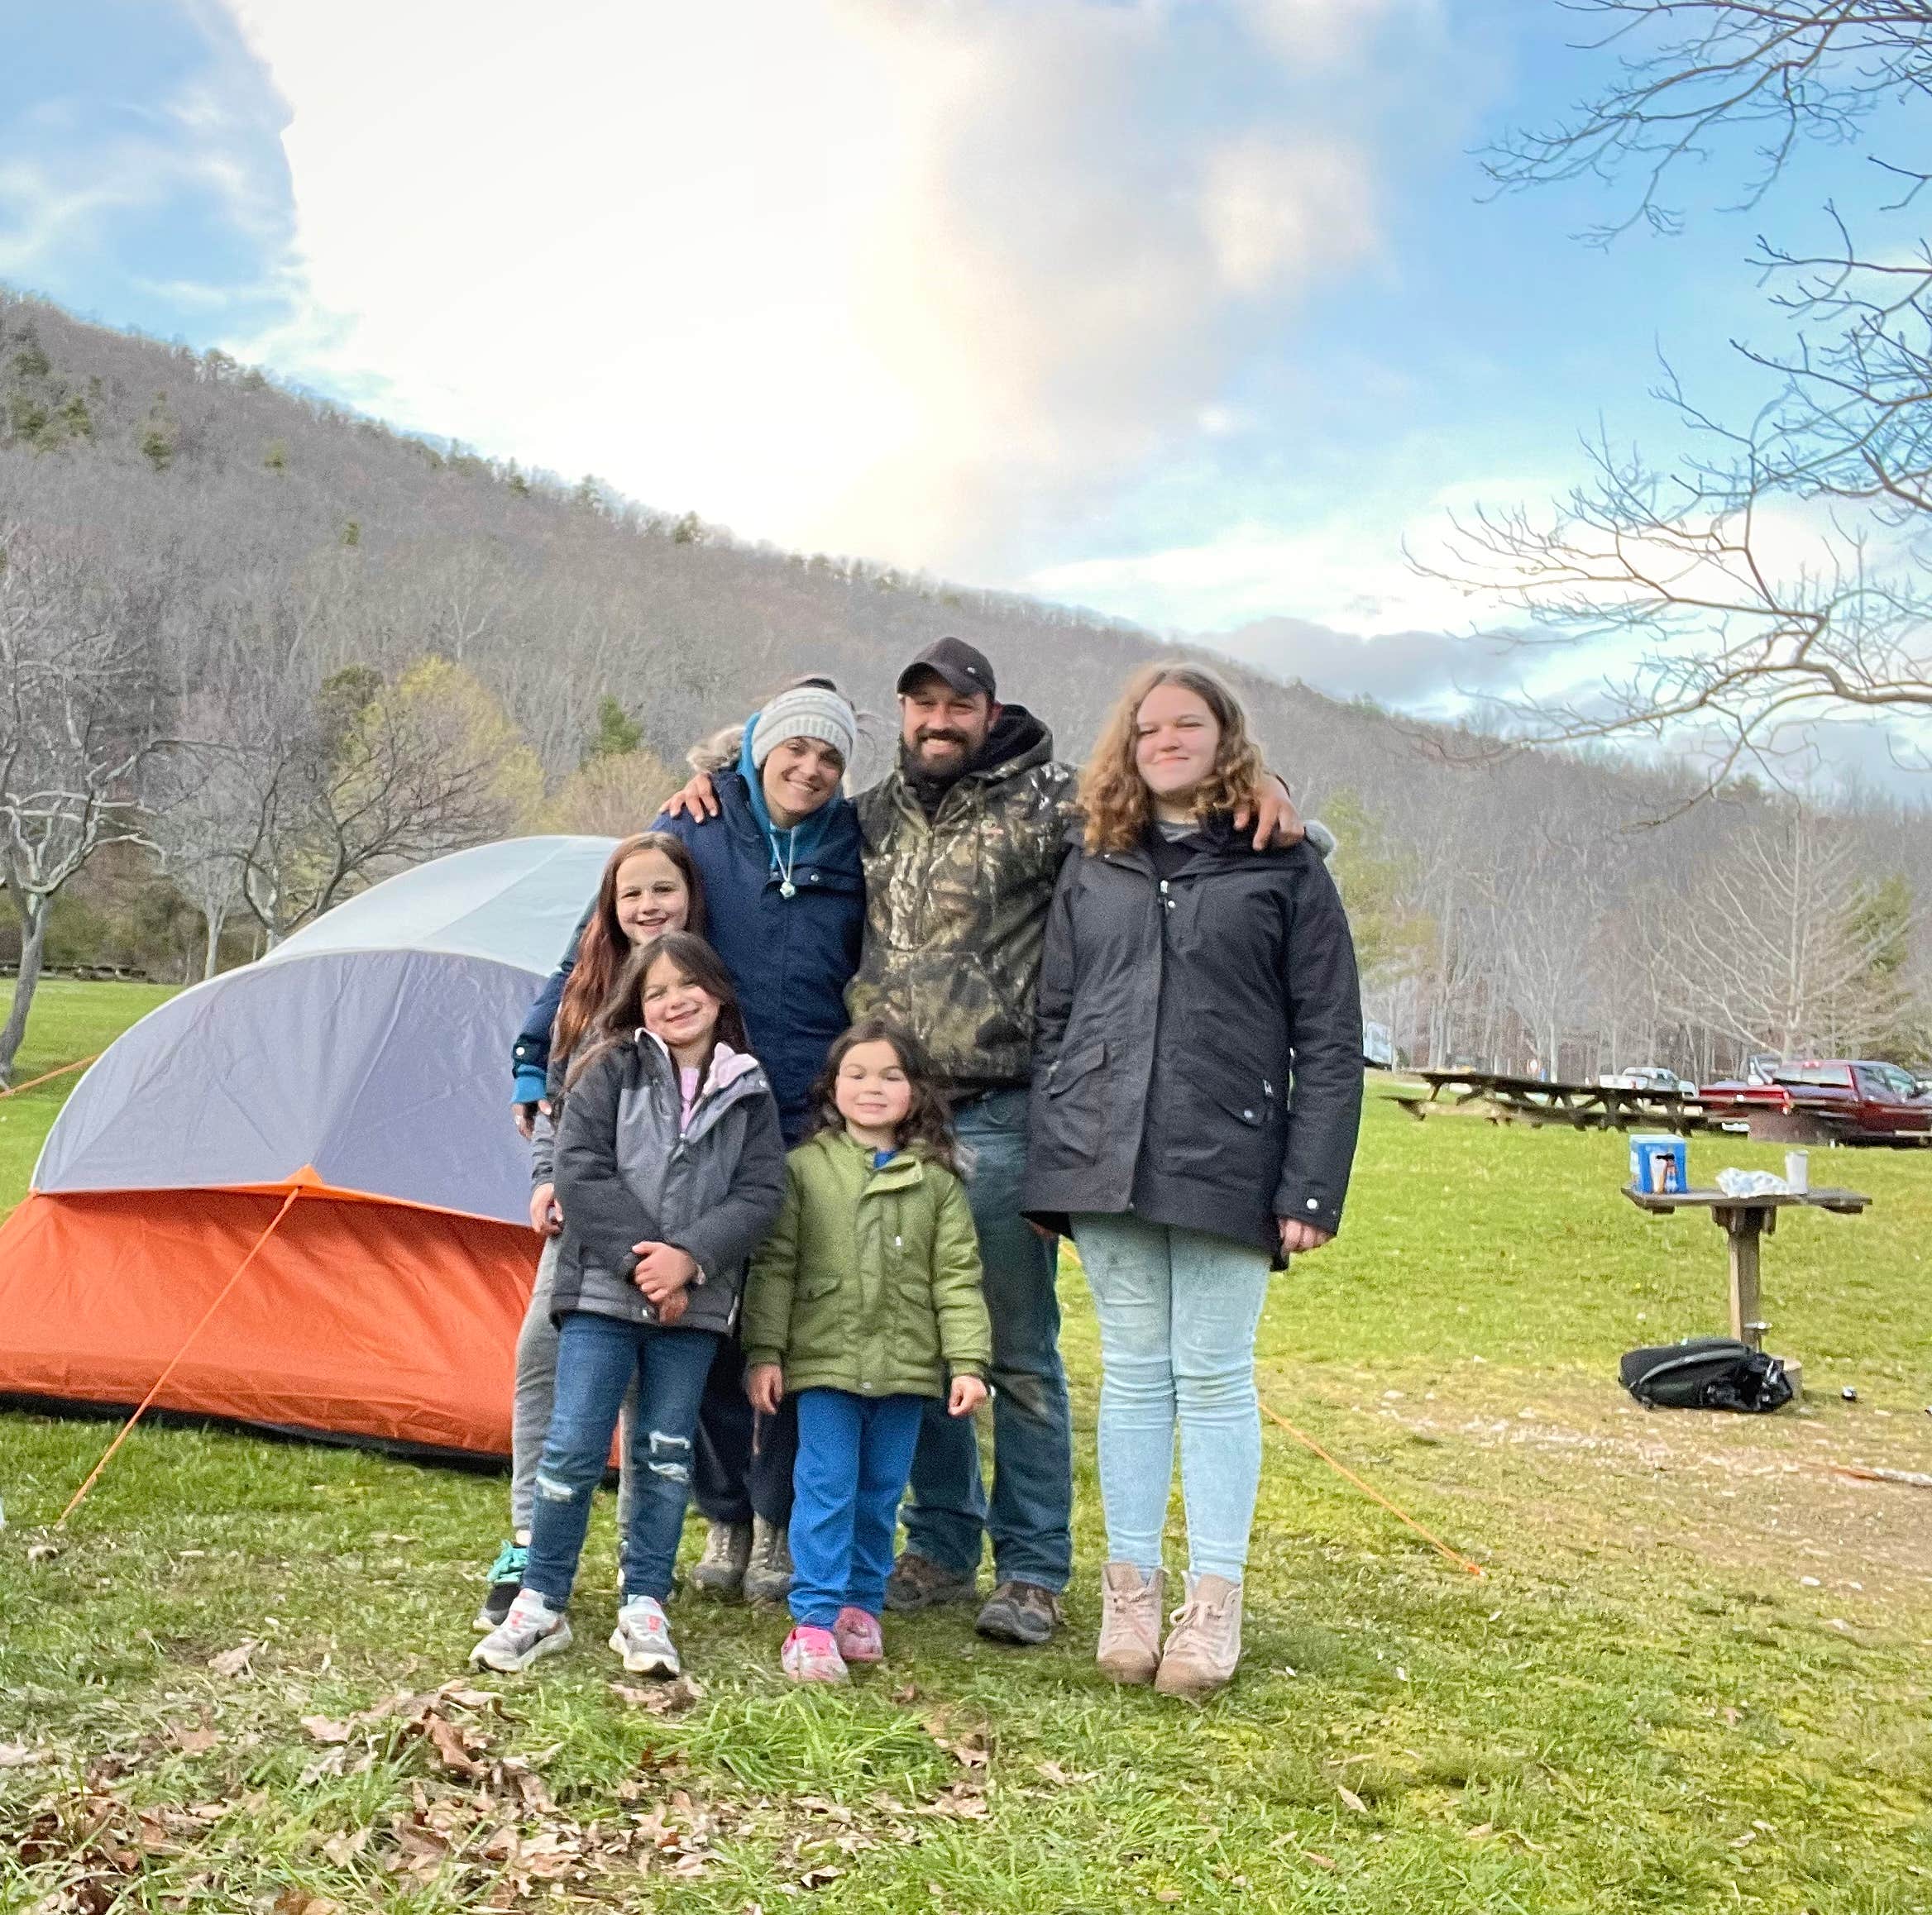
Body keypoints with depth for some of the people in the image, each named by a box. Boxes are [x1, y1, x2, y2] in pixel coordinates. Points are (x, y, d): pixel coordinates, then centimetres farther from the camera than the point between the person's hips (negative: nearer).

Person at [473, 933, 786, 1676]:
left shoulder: (749, 1093, 6)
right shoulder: (611, 1072, 2)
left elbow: (760, 1193, -1)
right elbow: (581, 1170, -7)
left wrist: (689, 1258, -15)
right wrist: (640, 1261, -14)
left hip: (694, 1307, 2)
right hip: (602, 1293, -2)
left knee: (666, 1455, 8)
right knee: (573, 1448, -1)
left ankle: (643, 1609, 19)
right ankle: (541, 1604, 13)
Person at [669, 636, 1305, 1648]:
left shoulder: (1044, 803, -2)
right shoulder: (870, 817, 13)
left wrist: (1257, 781, -25)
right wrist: (711, 781, 11)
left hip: (998, 1119, -5)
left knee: (1017, 1353, 3)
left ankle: (1032, 1571, 15)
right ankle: (941, 1549, 27)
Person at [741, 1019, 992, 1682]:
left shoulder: (937, 1179, 4)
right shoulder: (805, 1167, 0)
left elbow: (957, 1274, 2)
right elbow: (774, 1264, 0)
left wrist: (969, 1361, -3)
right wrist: (764, 1351, -4)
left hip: (906, 1366, 2)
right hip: (825, 1359, -2)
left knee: (881, 1495, 12)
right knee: (826, 1491, -2)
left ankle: (862, 1605, 26)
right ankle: (815, 1619, 5)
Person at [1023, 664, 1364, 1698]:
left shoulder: (1285, 866, 3)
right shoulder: (1093, 865, 14)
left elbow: (1329, 1037, -2)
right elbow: (1053, 1015, 13)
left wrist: (1313, 1186, -9)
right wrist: (1047, 1159, 5)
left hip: (1227, 1163, -3)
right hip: (1104, 1158, 3)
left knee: (1214, 1376, 3)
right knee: (1132, 1373, 9)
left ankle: (1215, 1599, 13)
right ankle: (1130, 1584, 19)